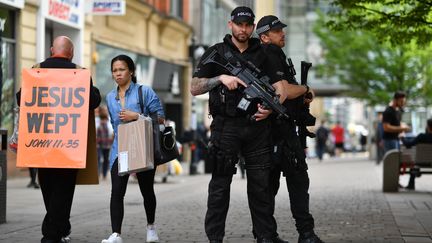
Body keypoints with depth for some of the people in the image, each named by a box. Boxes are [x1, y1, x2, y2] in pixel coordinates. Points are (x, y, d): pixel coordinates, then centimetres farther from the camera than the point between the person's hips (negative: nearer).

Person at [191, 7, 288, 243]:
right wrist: (221, 78, -16)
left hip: (257, 126, 3)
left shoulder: (263, 53, 12)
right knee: (220, 184, -2)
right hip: (226, 126, -2)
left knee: (261, 184, 5)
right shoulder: (216, 53, 4)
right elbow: (194, 88, -1)